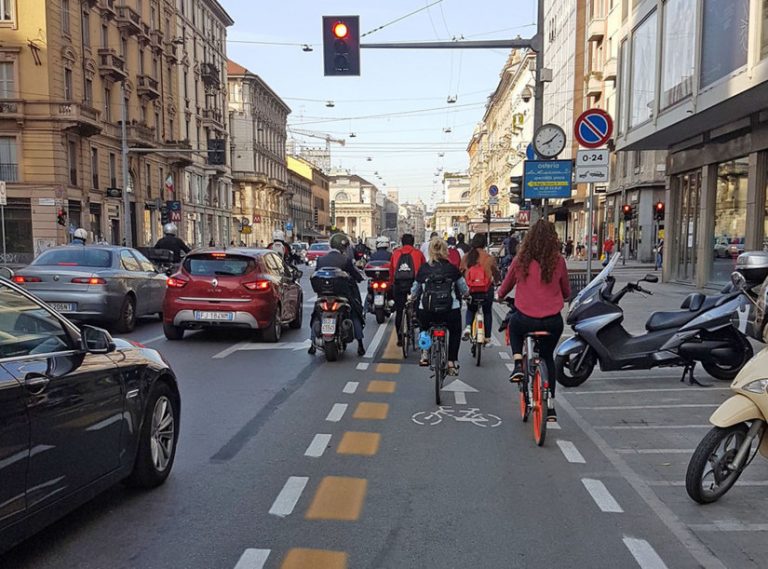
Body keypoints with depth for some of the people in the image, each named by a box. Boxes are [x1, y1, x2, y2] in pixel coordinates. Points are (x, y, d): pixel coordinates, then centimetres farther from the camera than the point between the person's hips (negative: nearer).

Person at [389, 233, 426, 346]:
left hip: (398, 286, 2)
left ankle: (399, 338, 8)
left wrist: (391, 285, 21)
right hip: (414, 284, -2)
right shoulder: (418, 253, 6)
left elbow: (391, 270, 12)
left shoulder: (396, 253, 11)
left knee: (399, 311, 8)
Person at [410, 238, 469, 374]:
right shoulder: (452, 268, 0)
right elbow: (464, 290, 11)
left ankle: (425, 352, 18)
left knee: (424, 328, 34)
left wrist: (412, 297, 34)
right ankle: (452, 362, 19)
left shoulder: (423, 269, 2)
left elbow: (414, 292, 11)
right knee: (455, 332, 28)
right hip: (451, 311, -1)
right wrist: (465, 293, 35)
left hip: (427, 311, 1)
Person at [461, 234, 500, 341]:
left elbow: (461, 273, 8)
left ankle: (468, 326, 0)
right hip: (487, 290, -2)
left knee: (470, 310, 25)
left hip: (470, 290, 2)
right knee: (487, 312, 17)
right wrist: (495, 281, 28)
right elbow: (497, 275, 5)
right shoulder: (489, 258, -8)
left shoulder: (466, 258, -2)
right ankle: (487, 337, 21)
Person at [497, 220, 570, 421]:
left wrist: (500, 296, 33)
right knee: (547, 357, 24)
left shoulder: (521, 260, -3)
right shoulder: (558, 261, -2)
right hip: (553, 322, 1)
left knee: (514, 324, 35)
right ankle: (550, 406, 23)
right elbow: (566, 292, 9)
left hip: (526, 320, -1)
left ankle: (518, 364, 13)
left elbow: (505, 288, 11)